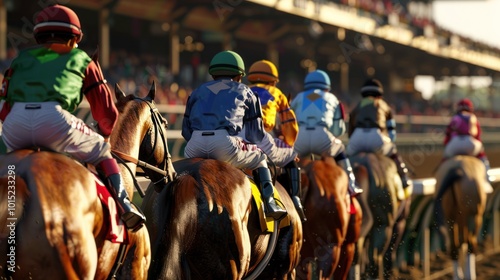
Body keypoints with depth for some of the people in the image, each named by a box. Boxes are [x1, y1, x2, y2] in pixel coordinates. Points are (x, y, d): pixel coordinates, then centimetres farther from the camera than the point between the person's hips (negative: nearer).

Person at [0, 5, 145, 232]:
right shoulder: (81, 60, 29)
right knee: (101, 152, 22)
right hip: (54, 119, -2)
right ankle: (123, 204, 5)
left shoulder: (21, 59, 35)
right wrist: (103, 134, 51)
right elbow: (107, 113, 30)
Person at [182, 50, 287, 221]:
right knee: (259, 158, 24)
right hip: (226, 144, -2)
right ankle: (269, 203, 8)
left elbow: (186, 130, 26)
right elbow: (256, 135, 23)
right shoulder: (244, 92, 24)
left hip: (194, 148, 3)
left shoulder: (198, 92, 30)